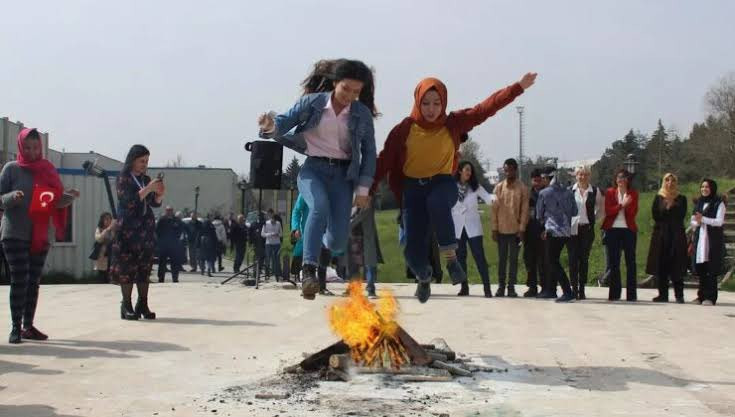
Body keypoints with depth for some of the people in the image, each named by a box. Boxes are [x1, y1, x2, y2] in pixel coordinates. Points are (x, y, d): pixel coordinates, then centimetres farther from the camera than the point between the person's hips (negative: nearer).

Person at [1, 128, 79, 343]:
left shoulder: (47, 169, 11)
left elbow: (57, 201, 9)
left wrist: (69, 196, -11)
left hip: (40, 236, 4)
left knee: (34, 281, 6)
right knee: (19, 280, -8)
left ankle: (28, 326, 12)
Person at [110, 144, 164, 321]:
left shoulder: (146, 179, 14)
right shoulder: (123, 178, -3)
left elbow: (155, 203, 16)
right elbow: (127, 201, -15)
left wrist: (160, 194, -4)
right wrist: (148, 189, -19)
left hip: (146, 227, 6)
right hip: (128, 228, -6)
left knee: (145, 266, 2)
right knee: (127, 266, -6)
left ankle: (142, 305, 4)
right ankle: (126, 306, -3)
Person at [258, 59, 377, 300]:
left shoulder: (362, 114, 2)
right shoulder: (313, 102, -3)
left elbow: (369, 153, 7)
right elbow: (286, 121, -6)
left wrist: (363, 190, 3)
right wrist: (271, 126, -30)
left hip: (342, 174, 2)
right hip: (313, 168, -2)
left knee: (338, 241, -7)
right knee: (319, 207, -35)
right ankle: (309, 271, -35)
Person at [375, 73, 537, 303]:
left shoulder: (453, 124, -2)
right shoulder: (404, 129, -6)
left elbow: (486, 108, -7)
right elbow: (385, 160, -7)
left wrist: (518, 87, -13)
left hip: (443, 183, -1)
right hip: (413, 187, 1)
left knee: (437, 202, -39)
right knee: (413, 249, -6)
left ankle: (451, 258, -22)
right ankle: (424, 277, 31)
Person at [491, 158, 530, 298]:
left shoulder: (522, 188, -1)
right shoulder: (499, 187, 5)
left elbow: (524, 209, -3)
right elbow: (494, 208, 4)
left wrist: (522, 229, -9)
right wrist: (494, 228, 0)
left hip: (515, 230, -2)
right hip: (501, 229, 2)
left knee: (513, 259, 3)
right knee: (502, 259, 6)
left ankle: (511, 287, 8)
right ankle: (501, 286, 11)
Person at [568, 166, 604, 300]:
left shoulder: (595, 191, 3)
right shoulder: (569, 190, 1)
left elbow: (602, 208, 16)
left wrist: (595, 218, 8)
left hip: (587, 228, 0)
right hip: (572, 228, 0)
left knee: (584, 259, 1)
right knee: (573, 259, -2)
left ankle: (581, 289, 8)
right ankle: (574, 288, 6)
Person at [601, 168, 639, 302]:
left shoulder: (633, 194, 7)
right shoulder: (610, 192, 7)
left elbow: (633, 212, -3)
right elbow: (608, 211, -4)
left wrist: (626, 205, -19)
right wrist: (622, 205, -14)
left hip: (628, 229, 0)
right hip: (612, 229, 0)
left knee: (630, 262, -1)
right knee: (613, 263, 2)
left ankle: (631, 294, 2)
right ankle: (614, 293, 8)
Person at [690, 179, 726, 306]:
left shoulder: (719, 203, -1)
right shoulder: (698, 203, 16)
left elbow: (719, 221, -9)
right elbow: (693, 221, 16)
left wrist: (703, 219, -18)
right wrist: (696, 222, -7)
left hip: (713, 239, -5)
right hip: (699, 238, 5)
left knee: (711, 271, -7)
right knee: (701, 269, 5)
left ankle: (710, 297, -5)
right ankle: (702, 296, 12)